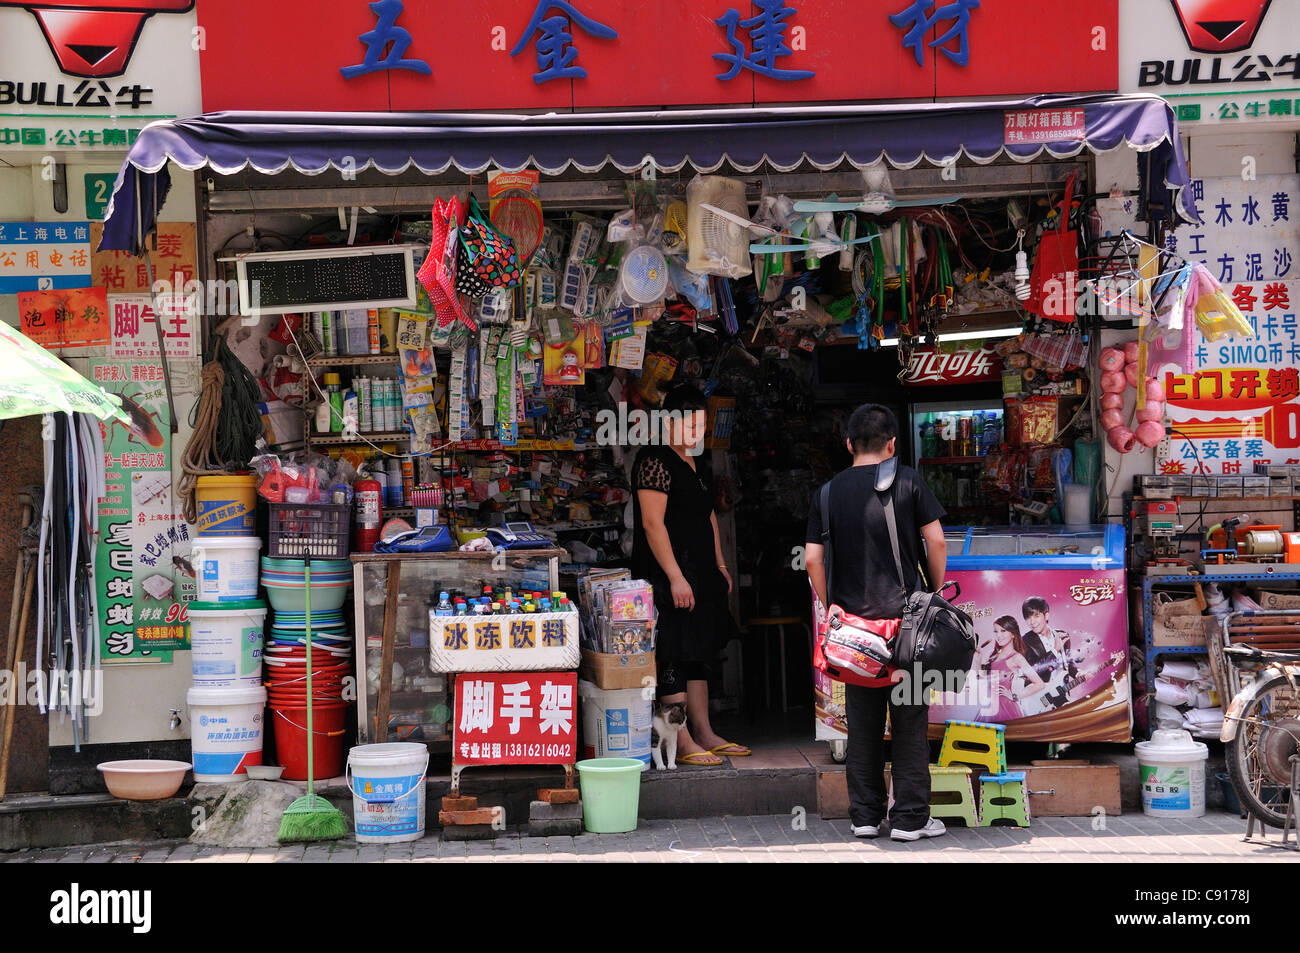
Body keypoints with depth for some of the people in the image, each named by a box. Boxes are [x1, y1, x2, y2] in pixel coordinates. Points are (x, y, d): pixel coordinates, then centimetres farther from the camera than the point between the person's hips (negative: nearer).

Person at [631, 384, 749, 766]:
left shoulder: (692, 463, 17)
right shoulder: (655, 461, -13)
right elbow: (653, 523, -19)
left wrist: (720, 566, 20)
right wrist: (675, 577, -23)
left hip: (699, 574, 10)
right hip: (669, 574, -10)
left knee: (699, 653, 13)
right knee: (674, 655, -7)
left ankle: (704, 733, 19)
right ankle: (681, 743, -4)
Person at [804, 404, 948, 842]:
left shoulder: (828, 491, 5)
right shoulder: (908, 481, -1)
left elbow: (813, 559, 2)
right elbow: (936, 543, -4)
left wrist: (831, 608, 12)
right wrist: (937, 593, 9)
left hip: (852, 620, 2)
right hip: (906, 617, -2)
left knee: (862, 723, 11)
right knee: (909, 719, 5)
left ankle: (865, 814, 16)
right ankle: (910, 817, 7)